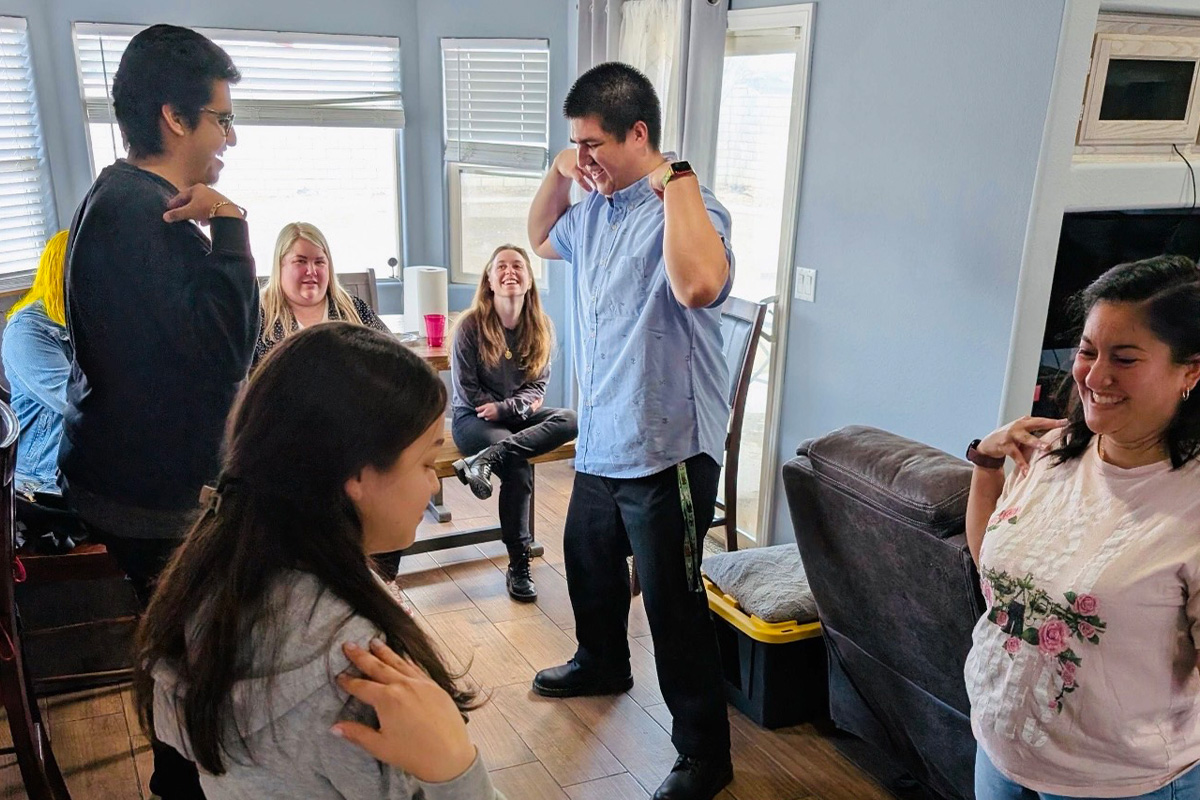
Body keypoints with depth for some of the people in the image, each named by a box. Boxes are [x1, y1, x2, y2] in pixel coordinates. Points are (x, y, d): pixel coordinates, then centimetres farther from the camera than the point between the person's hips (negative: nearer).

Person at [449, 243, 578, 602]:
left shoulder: (541, 327, 2)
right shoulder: (471, 324, -9)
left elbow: (537, 387, 3)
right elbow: (467, 391, -8)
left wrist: (504, 408, -15)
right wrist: (522, 403, -6)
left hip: (518, 414, 4)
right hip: (473, 418, -4)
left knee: (571, 420, -26)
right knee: (518, 467, -31)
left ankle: (486, 459, -34)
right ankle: (518, 564, -19)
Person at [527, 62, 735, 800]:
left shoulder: (689, 209, -19)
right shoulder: (595, 208, 7)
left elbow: (699, 285, -41)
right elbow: (542, 239, 28)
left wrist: (676, 179, -29)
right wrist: (556, 174, 9)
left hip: (665, 455, -9)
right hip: (600, 446, 9)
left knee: (674, 610, 2)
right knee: (589, 567, 28)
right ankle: (602, 664, 55)